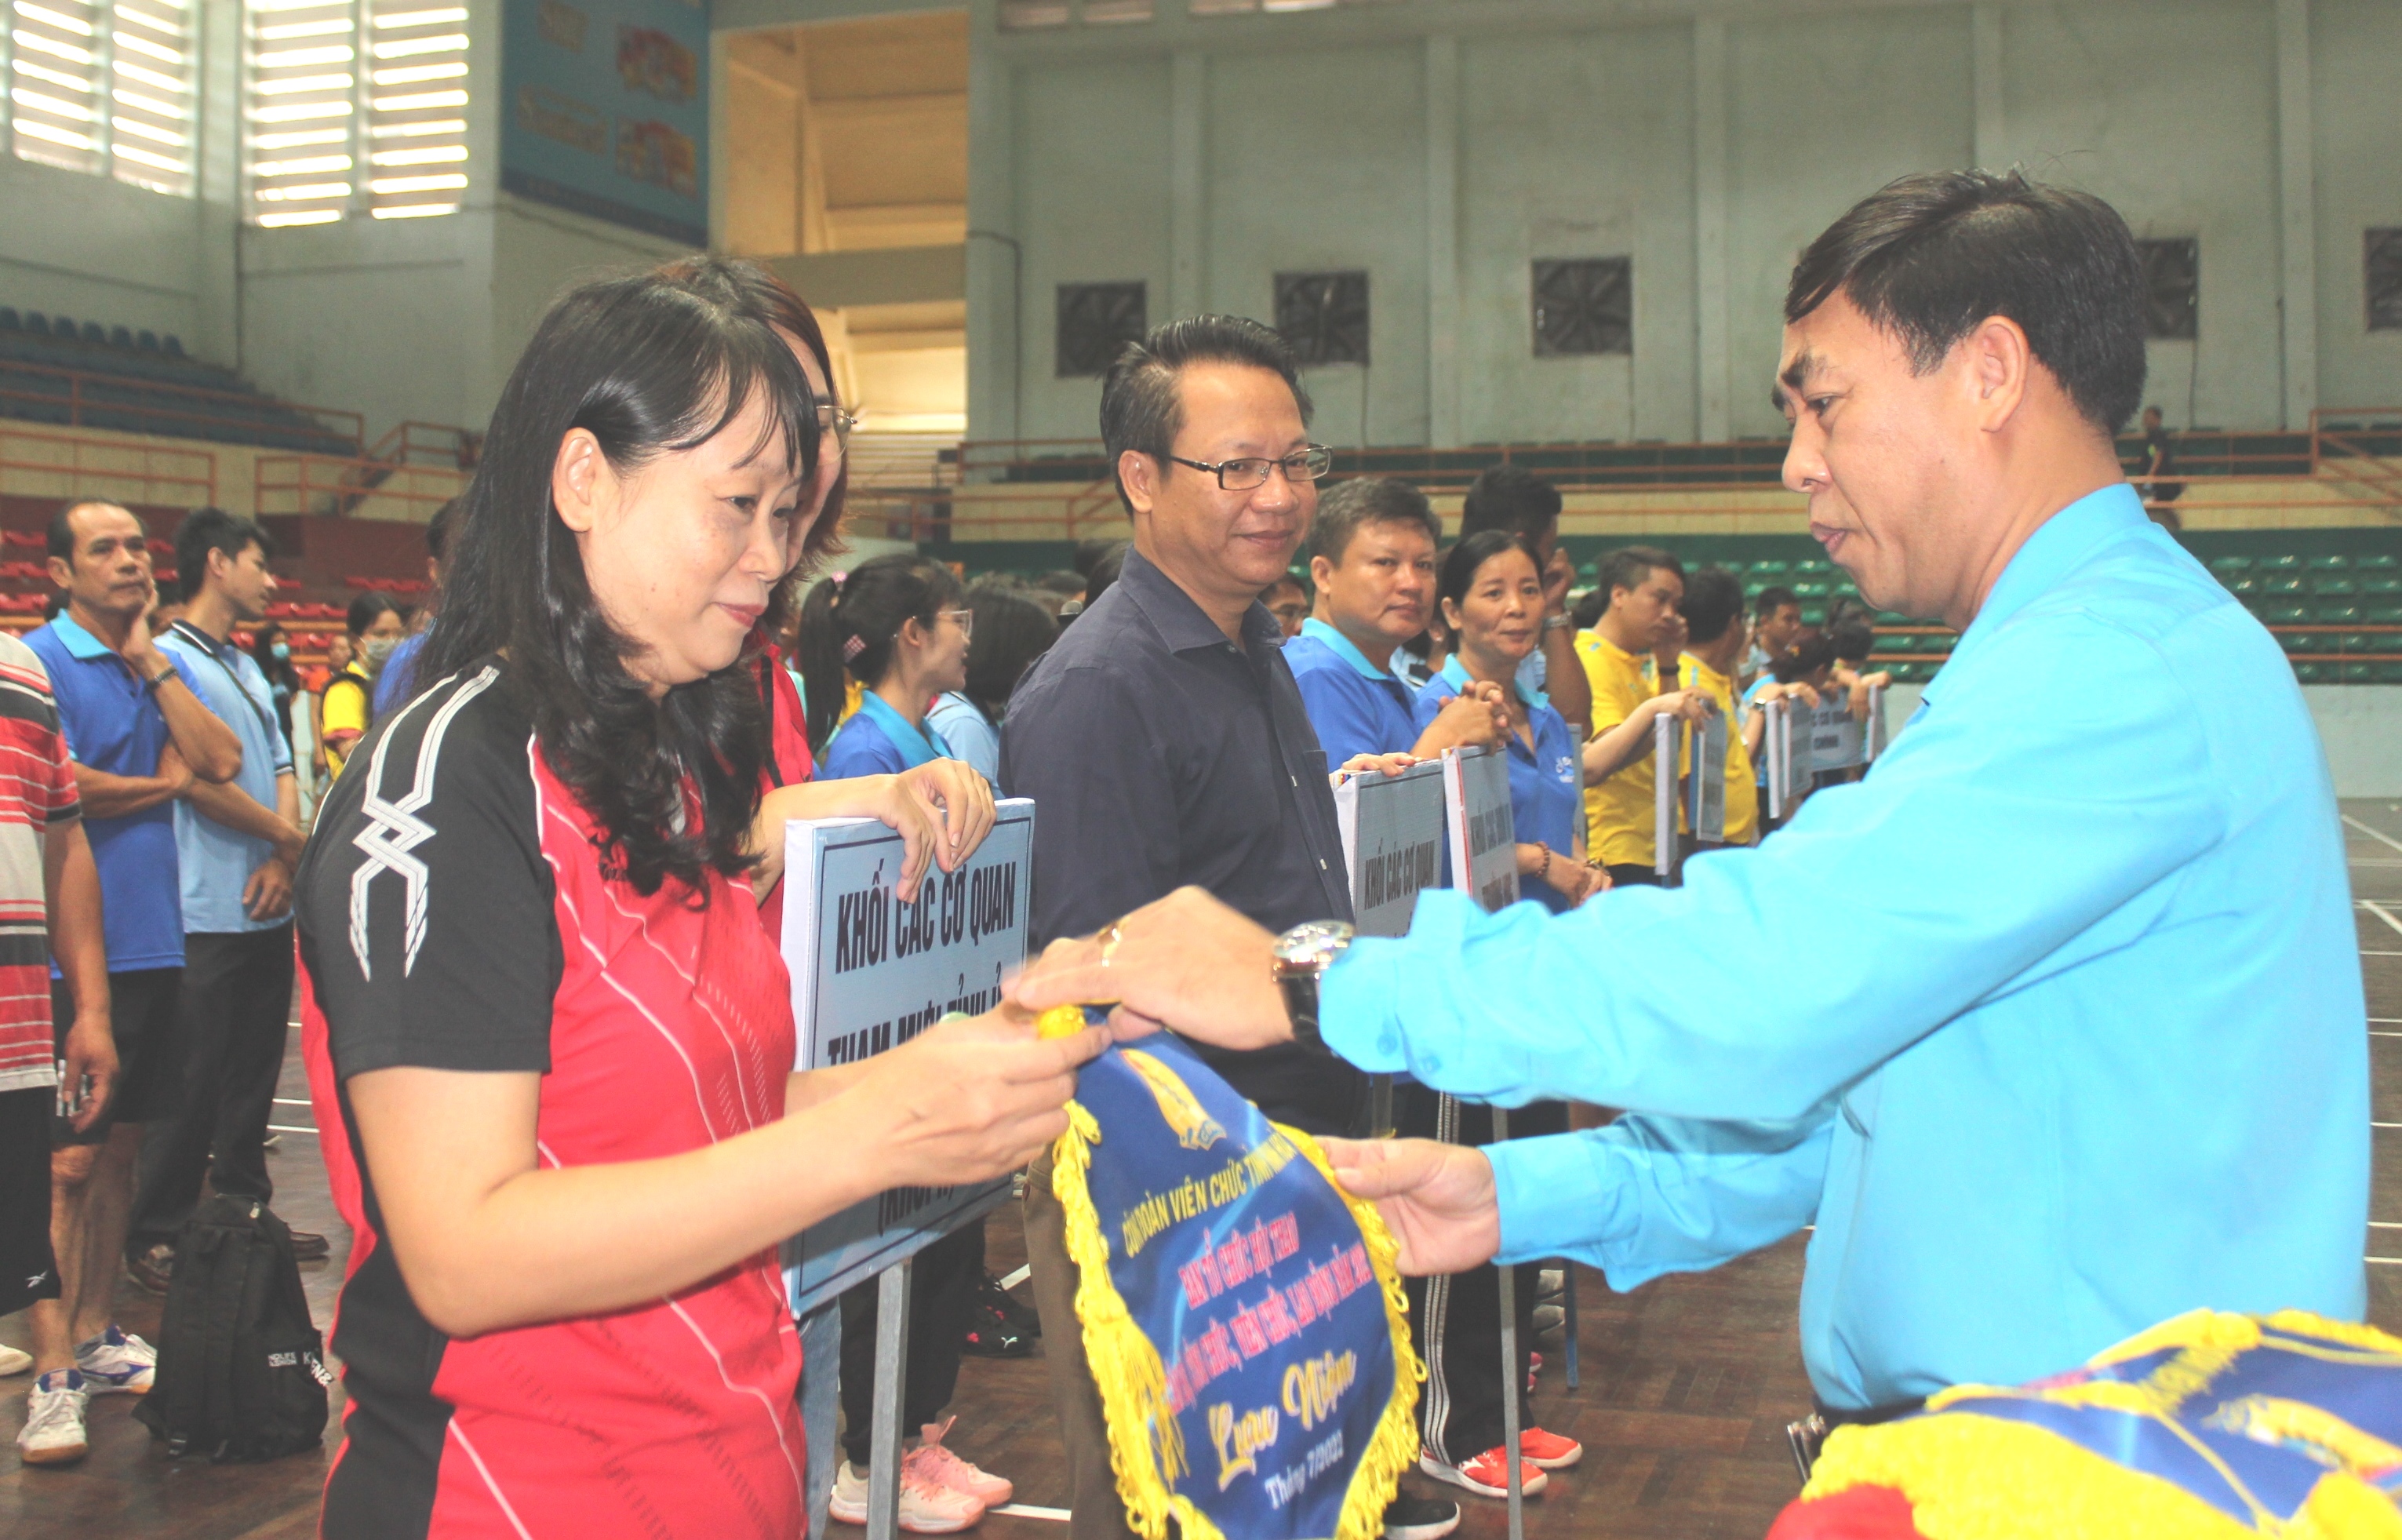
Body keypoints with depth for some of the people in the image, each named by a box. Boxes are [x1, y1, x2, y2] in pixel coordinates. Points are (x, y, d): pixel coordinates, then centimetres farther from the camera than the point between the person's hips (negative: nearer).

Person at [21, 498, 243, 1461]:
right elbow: (62, 790, -18)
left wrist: (151, 662, -4)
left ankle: (96, 1336, 24)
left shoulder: (161, 666, 14)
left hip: (153, 941, 6)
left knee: (121, 1147, 13)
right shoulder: (36, 661, -6)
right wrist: (164, 783, -3)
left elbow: (220, 762, -1)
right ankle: (54, 1373, 1)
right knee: (67, 1161, -4)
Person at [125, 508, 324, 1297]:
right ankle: (155, 1235, 5)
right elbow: (199, 780, -16)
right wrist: (288, 837, -5)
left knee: (254, 1072, 13)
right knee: (193, 1082, -4)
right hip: (206, 912, -8)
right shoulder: (170, 660, -8)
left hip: (268, 907, 8)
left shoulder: (250, 668, 18)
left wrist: (280, 863, -2)